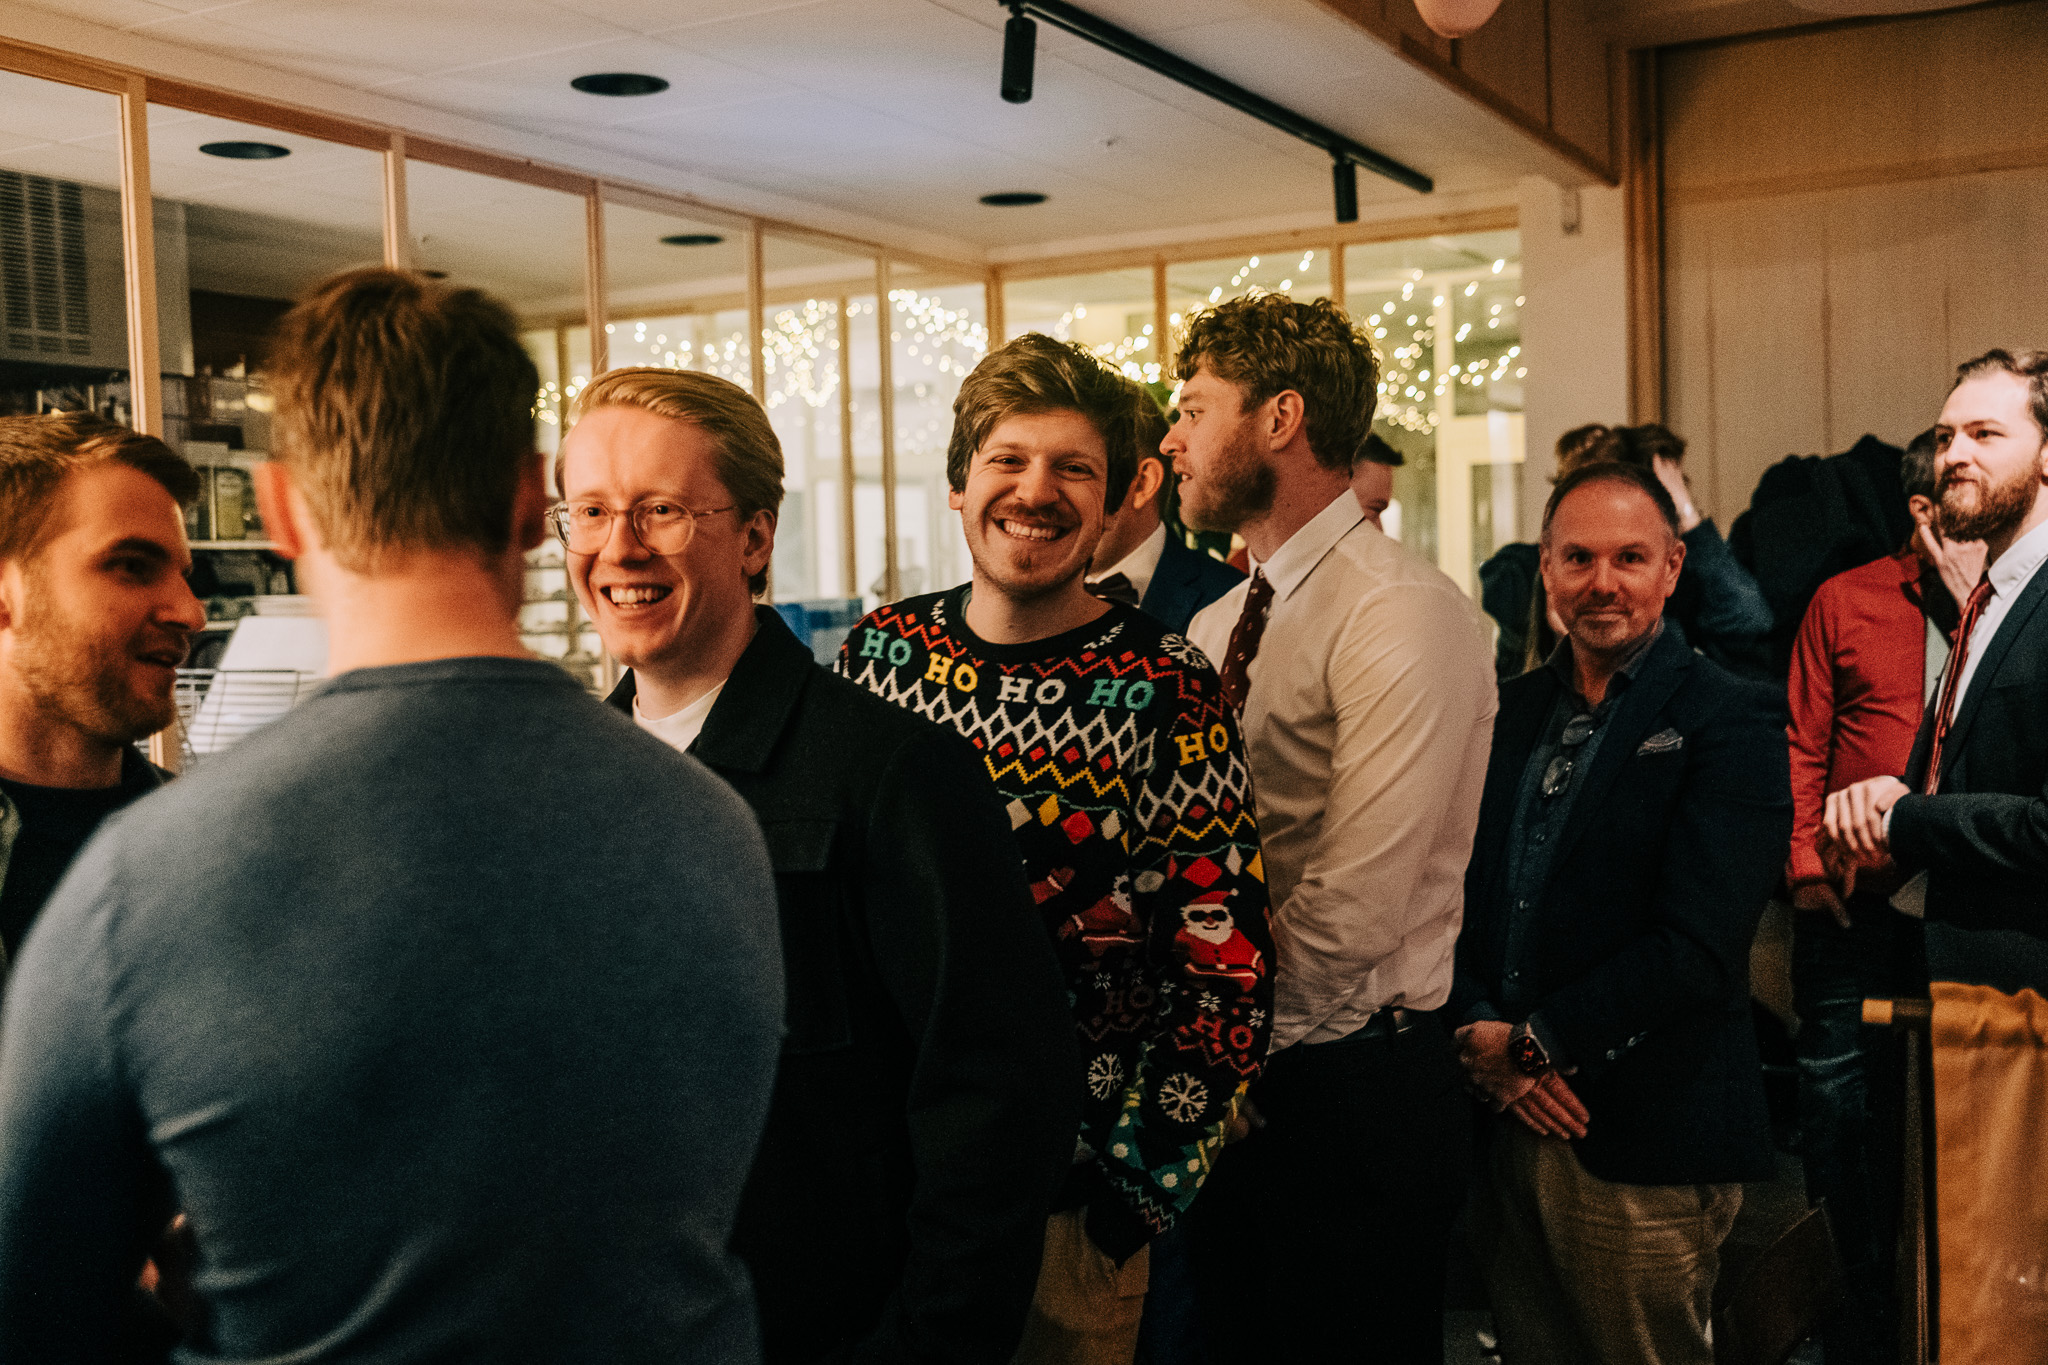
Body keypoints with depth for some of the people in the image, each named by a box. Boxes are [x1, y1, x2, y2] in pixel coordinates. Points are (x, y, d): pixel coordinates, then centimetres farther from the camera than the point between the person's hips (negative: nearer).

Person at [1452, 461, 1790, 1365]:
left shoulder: (1730, 721, -8)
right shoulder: (1511, 710, 11)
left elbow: (1697, 945, -17)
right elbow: (1463, 890, 9)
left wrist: (1535, 1044, -13)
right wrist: (1481, 1038, -7)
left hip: (1644, 1140, -5)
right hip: (1504, 1121, 5)